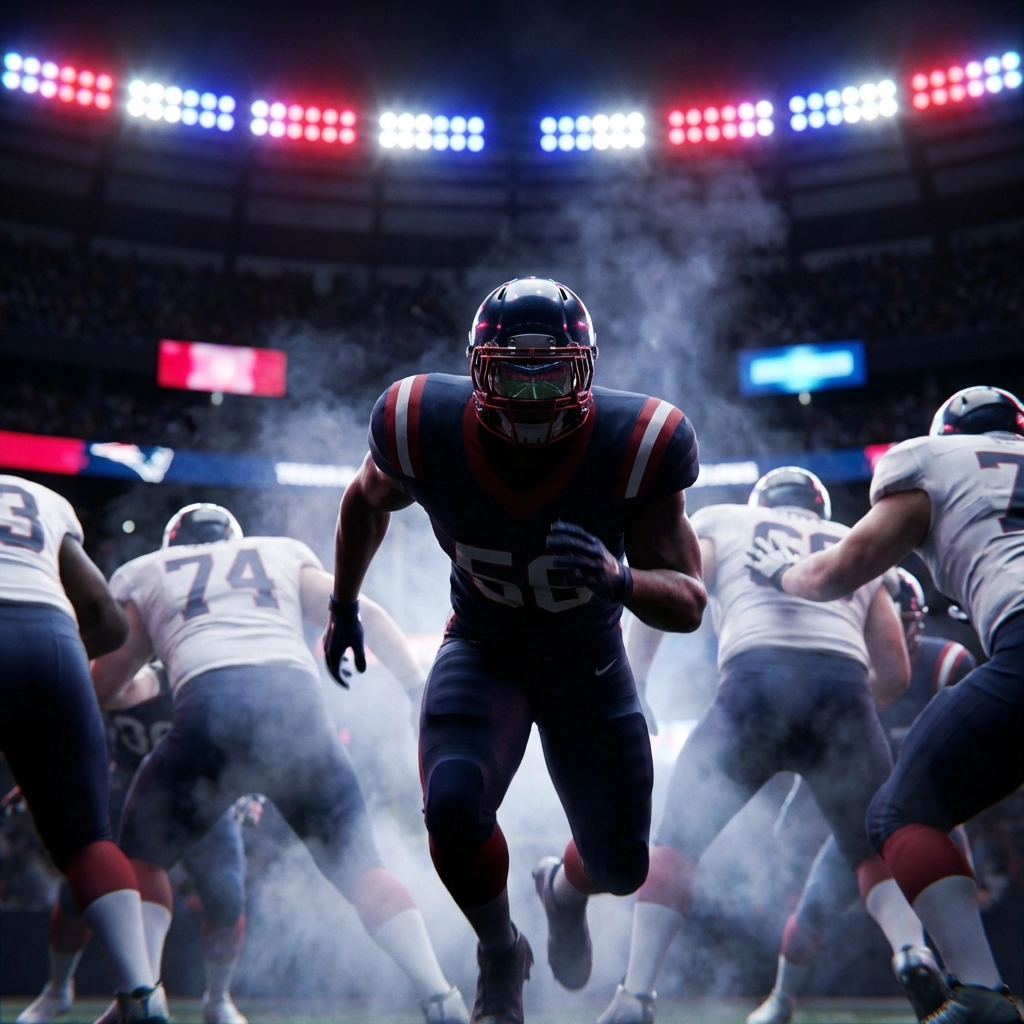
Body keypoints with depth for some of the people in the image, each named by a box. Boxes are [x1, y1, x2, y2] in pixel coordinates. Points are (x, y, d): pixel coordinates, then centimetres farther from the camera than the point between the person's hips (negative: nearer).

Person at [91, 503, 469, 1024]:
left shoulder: (142, 573, 30)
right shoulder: (284, 552, 33)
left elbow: (103, 685, 28)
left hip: (210, 703, -1)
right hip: (297, 697, 1)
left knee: (142, 855, 23)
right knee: (360, 865, 13)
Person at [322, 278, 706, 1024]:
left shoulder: (633, 446, -29)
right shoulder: (427, 430, -25)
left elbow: (690, 604, -25)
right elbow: (366, 502, 0)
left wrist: (619, 578, -47)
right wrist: (344, 607, 11)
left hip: (589, 660, 1)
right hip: (482, 648, 0)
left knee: (622, 867, 8)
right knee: (454, 806, -26)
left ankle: (567, 891, 51)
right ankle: (501, 954, 9)